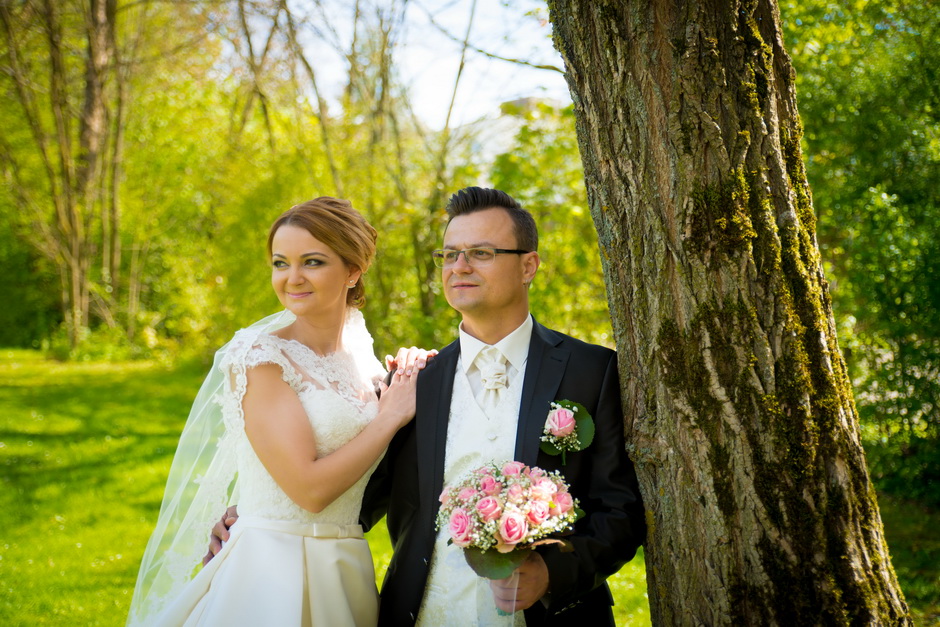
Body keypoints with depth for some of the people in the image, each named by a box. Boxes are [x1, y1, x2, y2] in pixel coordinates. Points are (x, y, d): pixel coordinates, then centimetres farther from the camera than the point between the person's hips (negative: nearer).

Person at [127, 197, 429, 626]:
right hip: (272, 569, -6)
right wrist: (390, 417, -10)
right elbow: (310, 488, -19)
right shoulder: (259, 356, -11)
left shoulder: (361, 358, 7)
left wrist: (412, 394, 1)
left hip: (348, 569, 6)